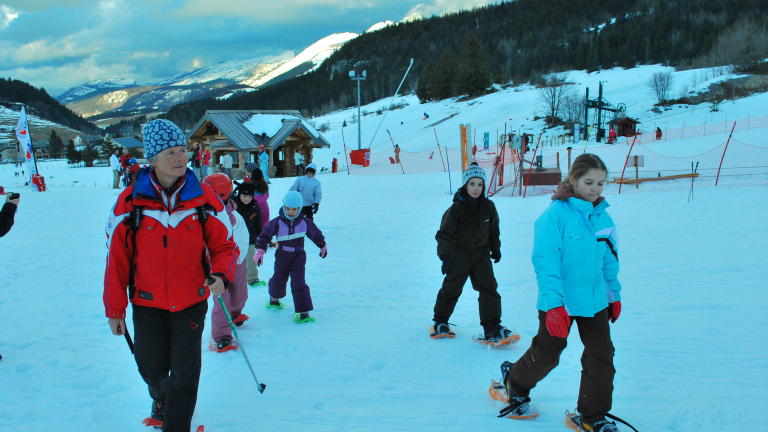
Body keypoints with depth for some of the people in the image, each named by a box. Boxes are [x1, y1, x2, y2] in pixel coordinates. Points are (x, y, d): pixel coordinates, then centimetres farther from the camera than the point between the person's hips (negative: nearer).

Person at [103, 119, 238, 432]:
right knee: (152, 368, 16)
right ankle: (160, 398, 51)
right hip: (148, 304, 1)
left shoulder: (204, 198, -8)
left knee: (184, 373, 3)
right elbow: (117, 257, -3)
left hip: (191, 302, 0)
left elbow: (224, 245, -1)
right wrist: (115, 309, 1)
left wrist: (220, 275, -22)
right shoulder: (130, 202, -10)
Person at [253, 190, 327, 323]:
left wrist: (323, 246, 23)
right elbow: (265, 235, -4)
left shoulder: (305, 223, -7)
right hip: (282, 256, 1)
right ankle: (274, 298, 48)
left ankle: (302, 311, -10)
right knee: (279, 280, 16)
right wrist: (260, 251, -10)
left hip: (298, 255, -1)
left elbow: (316, 235, 10)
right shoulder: (277, 222, -11)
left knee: (298, 283, -11)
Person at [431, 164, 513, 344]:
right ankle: (440, 322, 33)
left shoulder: (488, 206, -6)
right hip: (459, 256, -3)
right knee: (451, 290, 11)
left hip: (481, 254, 3)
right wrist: (445, 256, -36)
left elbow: (493, 230, 12)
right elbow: (444, 233, -23)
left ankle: (492, 328, -3)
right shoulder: (456, 208, -19)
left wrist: (496, 248, 24)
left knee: (489, 288, -8)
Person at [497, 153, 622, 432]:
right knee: (547, 355, 10)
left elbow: (609, 260, 15)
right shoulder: (556, 214, -17)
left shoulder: (602, 216, 3)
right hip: (560, 302, -5)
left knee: (601, 356, 3)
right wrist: (553, 304, -25)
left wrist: (614, 294, 20)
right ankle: (515, 381, 40)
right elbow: (545, 261, -20)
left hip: (594, 300, 5)